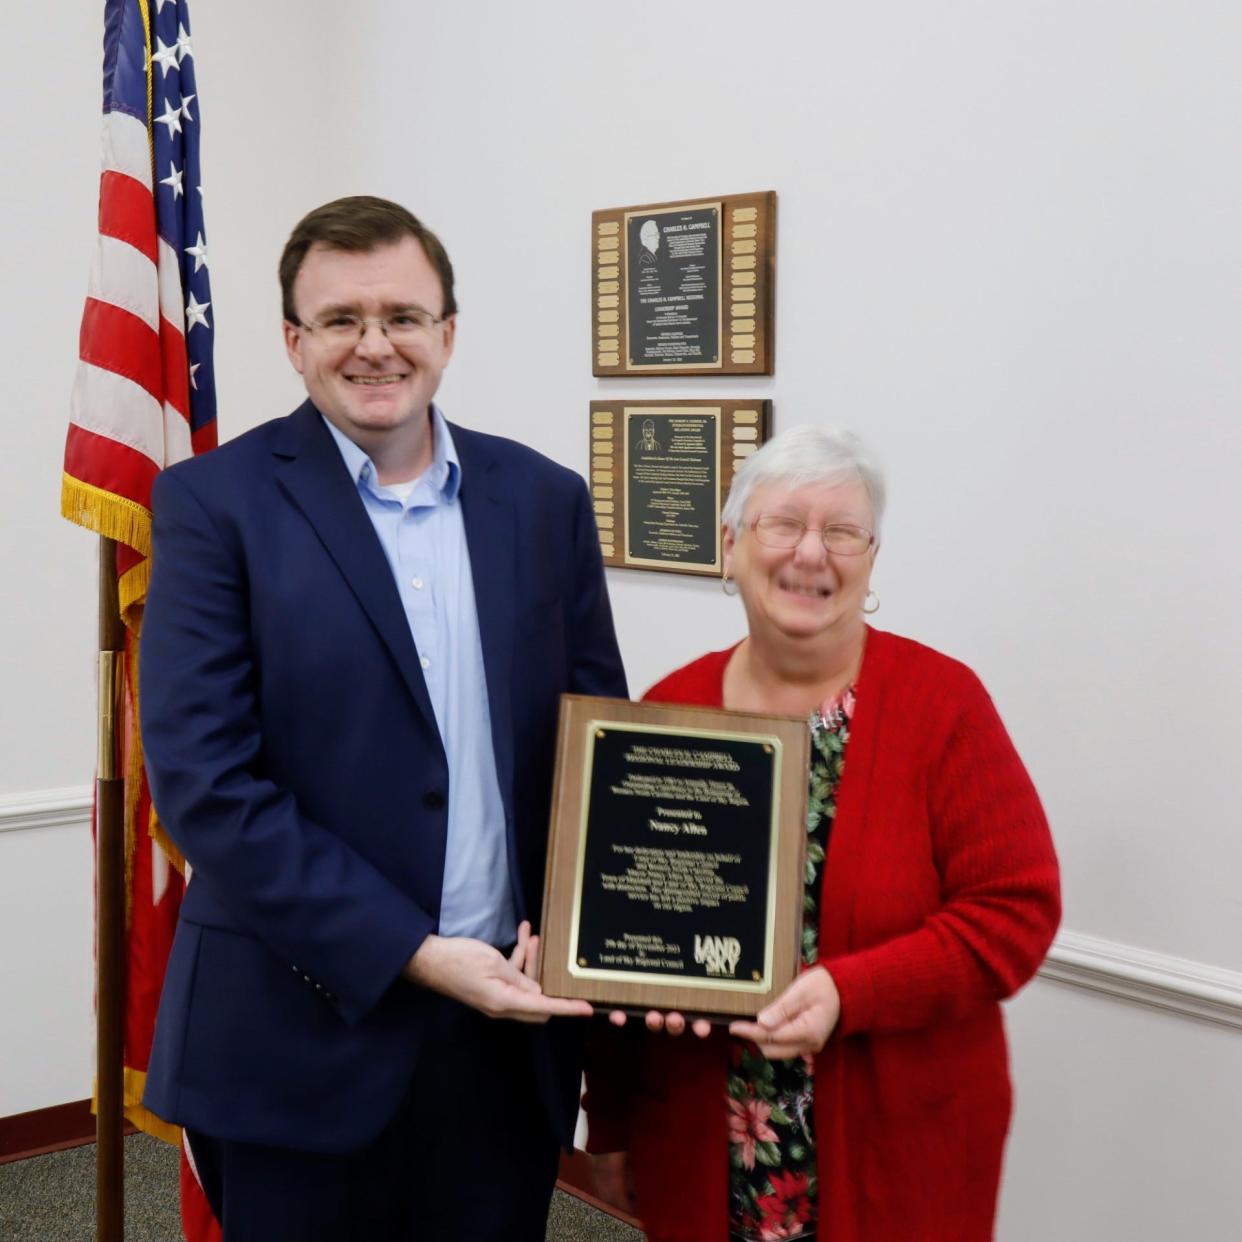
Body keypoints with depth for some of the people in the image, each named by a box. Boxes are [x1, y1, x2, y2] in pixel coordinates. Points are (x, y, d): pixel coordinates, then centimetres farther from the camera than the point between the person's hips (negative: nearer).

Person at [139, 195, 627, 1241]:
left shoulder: (545, 500, 6)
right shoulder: (218, 502, -5)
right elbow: (203, 777, -12)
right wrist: (410, 953, -15)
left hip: (510, 1024, 4)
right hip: (305, 1038, -3)